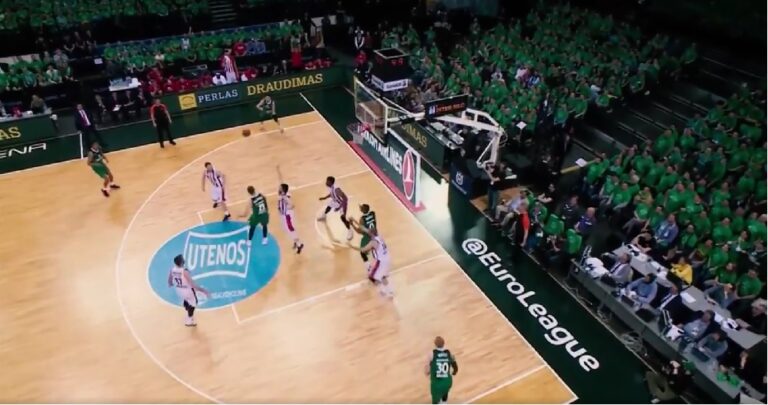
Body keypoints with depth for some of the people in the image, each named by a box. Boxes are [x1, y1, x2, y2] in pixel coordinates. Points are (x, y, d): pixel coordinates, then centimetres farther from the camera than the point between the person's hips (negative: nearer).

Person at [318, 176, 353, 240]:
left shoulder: (336, 189, -43)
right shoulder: (330, 187, -16)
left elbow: (345, 199, -41)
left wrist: (339, 207, -42)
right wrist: (325, 197, 8)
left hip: (341, 202, -9)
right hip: (335, 200, 9)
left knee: (342, 217, -16)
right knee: (328, 207, 30)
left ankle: (349, 231, 4)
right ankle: (323, 216, 67)